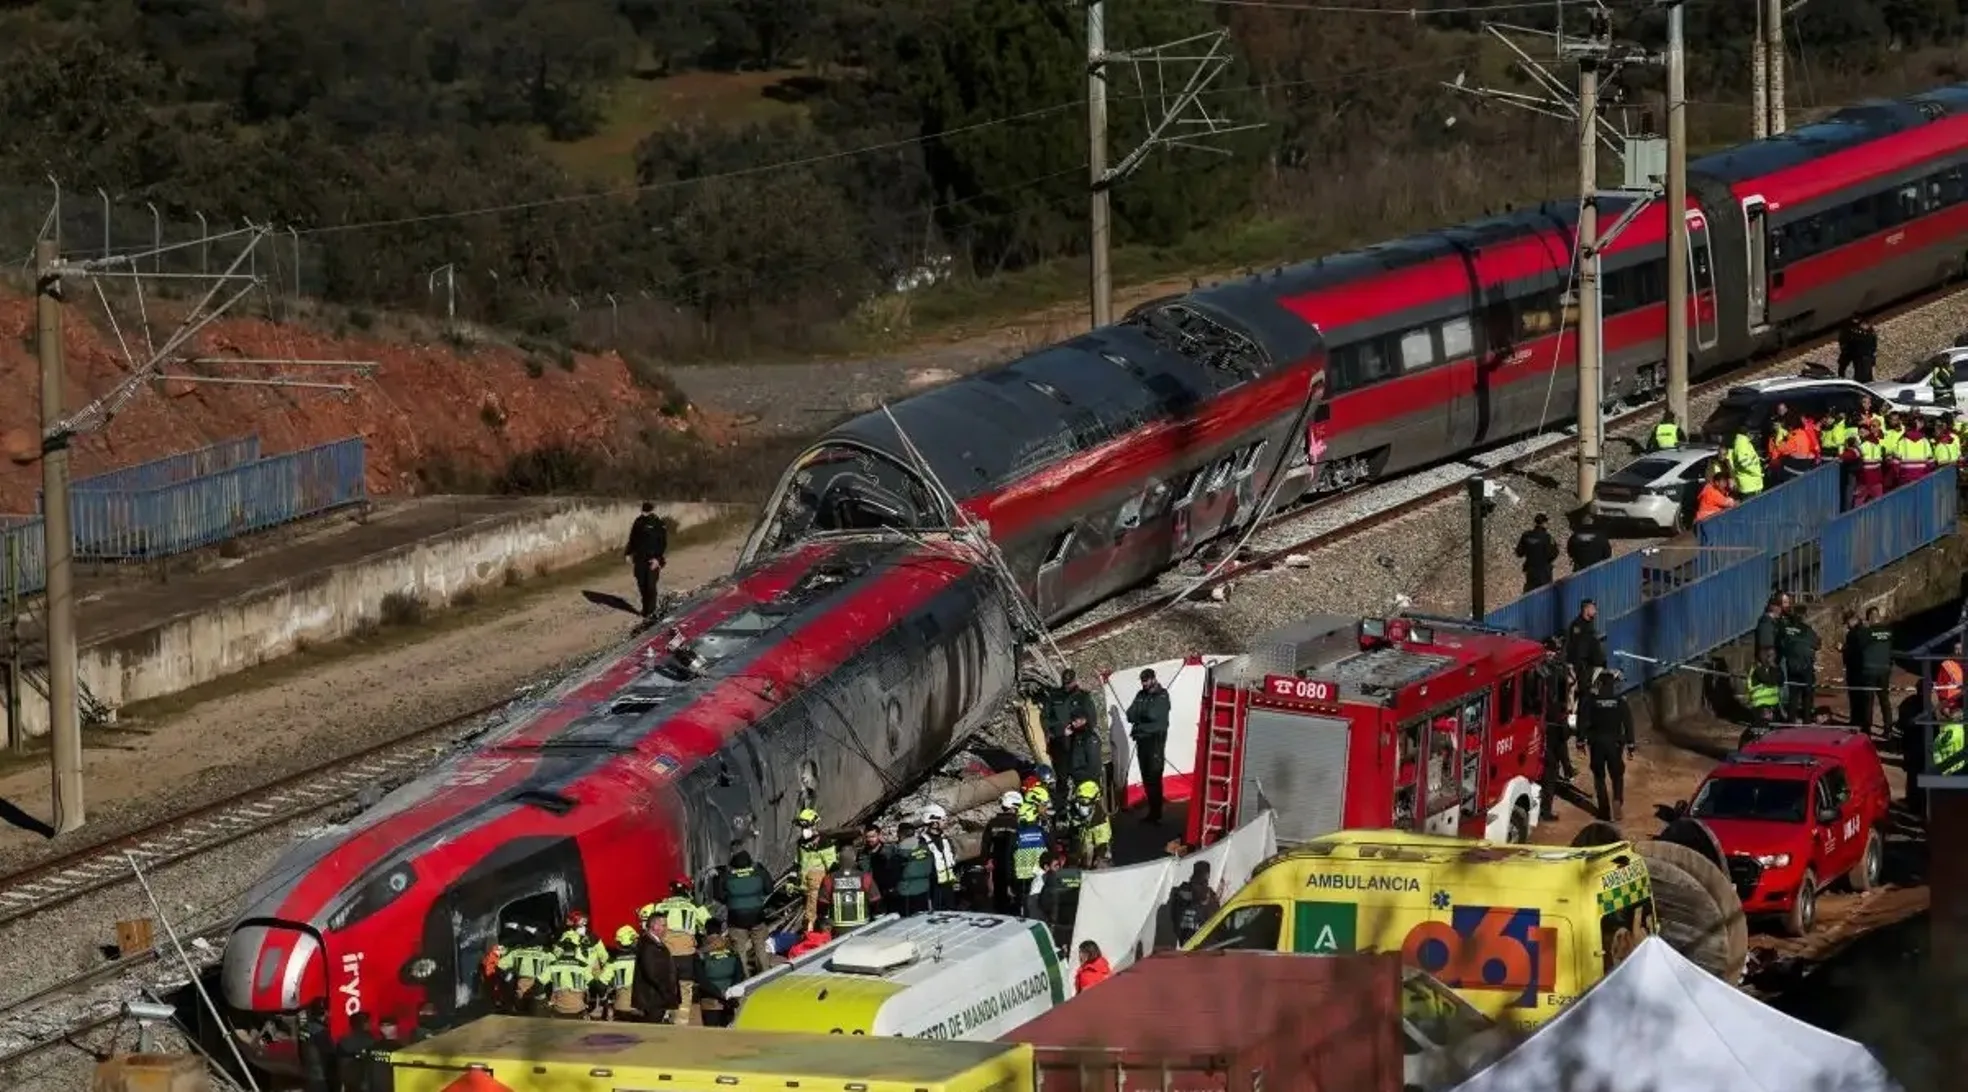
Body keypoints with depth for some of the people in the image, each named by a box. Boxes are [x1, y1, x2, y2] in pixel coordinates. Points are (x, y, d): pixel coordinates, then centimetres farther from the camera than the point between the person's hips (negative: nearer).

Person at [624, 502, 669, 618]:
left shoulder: (660, 524, -8)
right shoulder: (638, 522, 6)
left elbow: (664, 544, -9)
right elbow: (632, 540, 15)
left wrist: (658, 559, -18)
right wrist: (628, 554, 7)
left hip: (653, 561, -5)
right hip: (639, 559, 5)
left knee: (650, 586, -9)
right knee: (641, 585, 7)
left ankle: (650, 611, -1)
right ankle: (646, 608, 21)